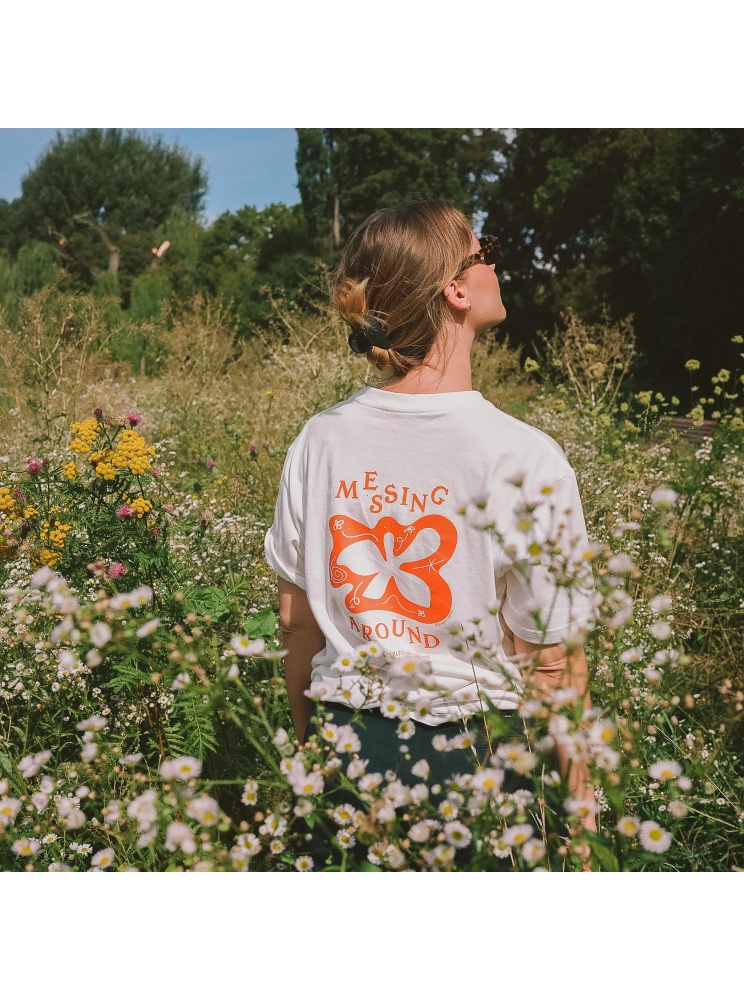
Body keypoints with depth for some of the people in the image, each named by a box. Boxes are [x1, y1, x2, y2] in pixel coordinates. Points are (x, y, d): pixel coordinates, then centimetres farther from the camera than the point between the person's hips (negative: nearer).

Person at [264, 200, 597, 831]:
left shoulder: (320, 441, -4)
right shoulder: (525, 458, -18)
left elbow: (296, 620, 4)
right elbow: (552, 662, -13)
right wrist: (579, 795, 2)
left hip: (346, 746, 4)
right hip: (476, 755, -4)